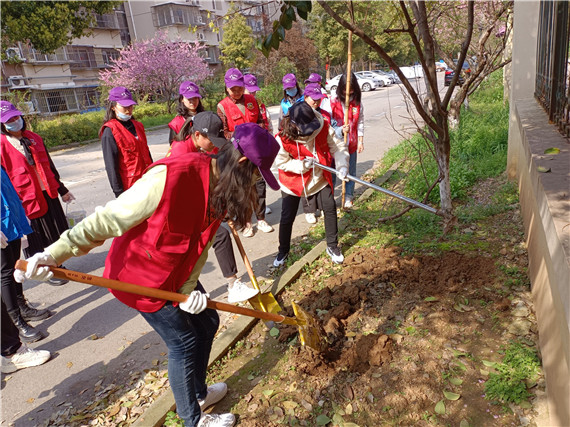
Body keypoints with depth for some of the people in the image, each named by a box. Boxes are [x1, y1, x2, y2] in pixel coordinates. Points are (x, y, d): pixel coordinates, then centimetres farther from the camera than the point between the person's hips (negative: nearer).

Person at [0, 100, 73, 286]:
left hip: (49, 194, 6)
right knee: (37, 240, 8)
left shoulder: (34, 138, 9)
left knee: (57, 234, 15)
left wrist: (62, 189, 20)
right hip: (27, 199, -6)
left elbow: (49, 165, 16)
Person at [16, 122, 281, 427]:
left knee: (206, 322, 18)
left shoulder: (221, 186, -6)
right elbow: (109, 218, -27)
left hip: (177, 271, 8)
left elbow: (201, 242, -4)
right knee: (184, 342, 4)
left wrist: (189, 286, -14)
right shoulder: (171, 176, -33)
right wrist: (55, 253, -28)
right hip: (142, 276, -8)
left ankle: (199, 393, 45)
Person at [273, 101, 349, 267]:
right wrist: (302, 165, -28)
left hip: (319, 177, 2)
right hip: (293, 181, -2)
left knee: (330, 208, -5)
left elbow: (337, 147, -12)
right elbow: (281, 162, -16)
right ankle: (283, 251, 29)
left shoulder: (323, 128, -18)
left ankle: (332, 246, 19)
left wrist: (342, 166, -28)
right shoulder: (283, 139, -26)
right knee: (287, 217, 4)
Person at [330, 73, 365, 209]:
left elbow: (360, 123, 9)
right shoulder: (333, 102, -10)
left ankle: (348, 198, 26)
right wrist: (341, 131, -28)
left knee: (351, 171, 11)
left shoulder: (357, 103, 1)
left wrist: (360, 141, 7)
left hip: (351, 143, 3)